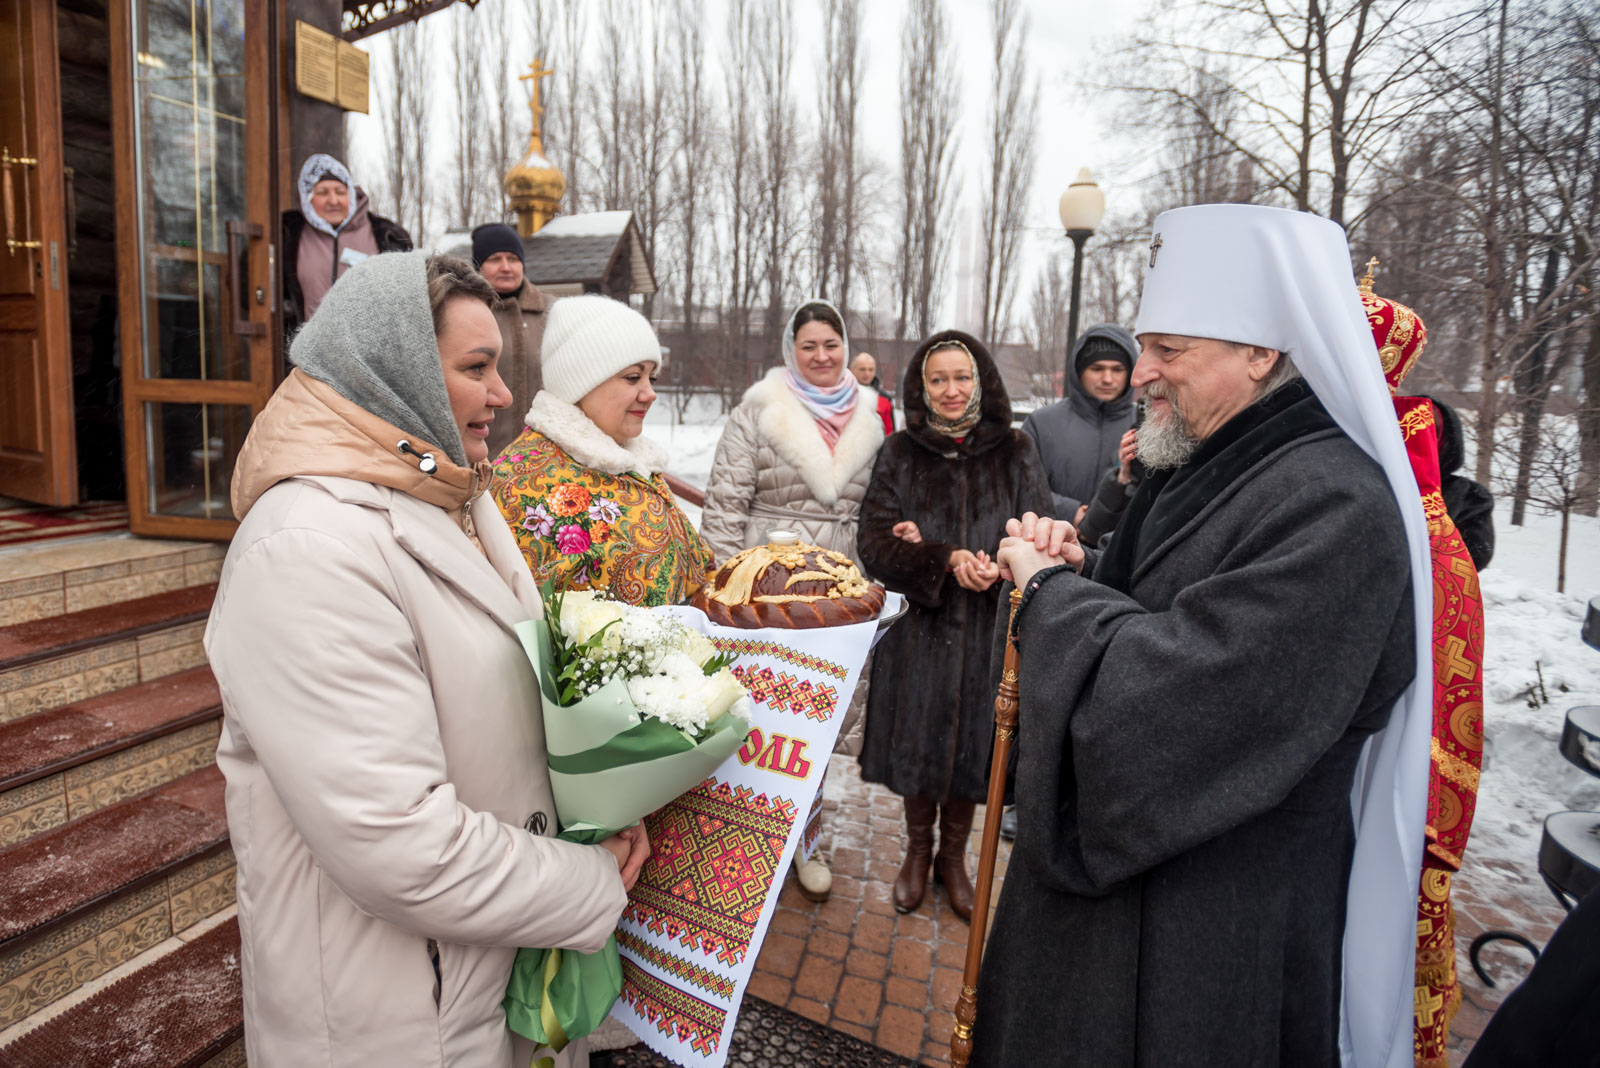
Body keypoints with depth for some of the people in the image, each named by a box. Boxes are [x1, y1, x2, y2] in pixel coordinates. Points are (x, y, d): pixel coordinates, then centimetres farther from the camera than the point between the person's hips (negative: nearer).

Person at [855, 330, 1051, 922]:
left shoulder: (1015, 453, 0)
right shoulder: (900, 455, 0)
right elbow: (874, 545, -6)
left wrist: (929, 548, -18)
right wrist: (946, 559, -24)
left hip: (986, 628, 0)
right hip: (917, 626, 0)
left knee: (971, 744, 11)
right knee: (917, 741, 11)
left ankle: (953, 856, 36)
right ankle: (917, 850, 37)